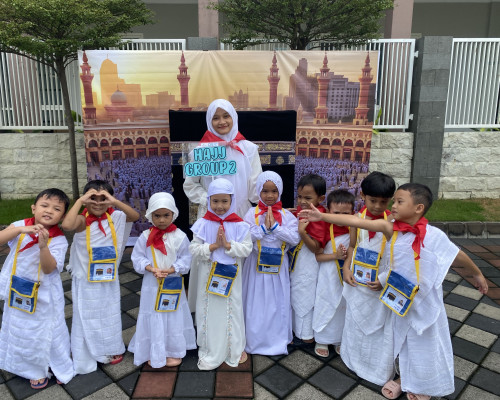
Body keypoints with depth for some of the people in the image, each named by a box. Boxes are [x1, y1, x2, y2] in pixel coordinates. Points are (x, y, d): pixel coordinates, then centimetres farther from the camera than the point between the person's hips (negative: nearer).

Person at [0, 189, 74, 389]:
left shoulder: (59, 240, -16)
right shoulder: (21, 225, -9)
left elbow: (49, 268, -24)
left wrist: (43, 246, -39)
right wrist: (20, 230, -36)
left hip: (43, 297, -3)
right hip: (18, 293, 3)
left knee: (47, 332, 11)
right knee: (21, 331, 18)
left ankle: (60, 367, 36)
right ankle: (36, 370, 40)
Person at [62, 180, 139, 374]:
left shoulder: (114, 218, -7)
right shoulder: (83, 221, -17)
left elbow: (135, 216, -23)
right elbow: (67, 225, -38)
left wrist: (114, 201, -32)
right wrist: (80, 201, -31)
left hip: (109, 279, 3)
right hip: (86, 281, -3)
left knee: (110, 313, 21)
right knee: (87, 317, 13)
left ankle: (112, 349, 43)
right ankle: (86, 358, 32)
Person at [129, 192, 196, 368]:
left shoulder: (180, 237, -9)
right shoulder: (145, 237, -6)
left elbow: (185, 259, -6)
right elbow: (137, 257, -3)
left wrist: (170, 270, -20)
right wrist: (151, 269, -19)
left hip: (174, 284, 0)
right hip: (152, 285, 0)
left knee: (174, 318, 12)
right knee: (153, 318, 10)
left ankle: (174, 351, 31)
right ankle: (154, 353, 29)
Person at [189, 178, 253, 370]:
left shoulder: (240, 225, -6)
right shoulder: (202, 224, -6)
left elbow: (247, 249, -10)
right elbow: (193, 248, -8)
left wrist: (228, 244, -21)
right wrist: (213, 246, -19)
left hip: (231, 275, 0)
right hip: (208, 275, 1)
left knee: (232, 311, 12)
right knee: (209, 312, 12)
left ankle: (235, 349, 32)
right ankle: (209, 352, 29)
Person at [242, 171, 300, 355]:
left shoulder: (287, 215, 0)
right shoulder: (252, 213, -3)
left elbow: (295, 238, -12)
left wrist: (275, 226, -17)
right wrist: (264, 227, -19)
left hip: (278, 265, 1)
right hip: (256, 264, -1)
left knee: (278, 303, 11)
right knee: (256, 303, 7)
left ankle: (278, 340, 29)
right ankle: (255, 340, 24)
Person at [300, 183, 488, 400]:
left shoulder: (433, 235, -20)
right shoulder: (391, 229, -13)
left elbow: (458, 256, -4)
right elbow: (357, 222, -18)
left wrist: (477, 274, 11)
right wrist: (322, 216, -21)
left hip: (424, 303, -3)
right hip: (400, 300, 3)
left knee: (424, 346, 16)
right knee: (402, 341, 21)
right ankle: (405, 380, 45)